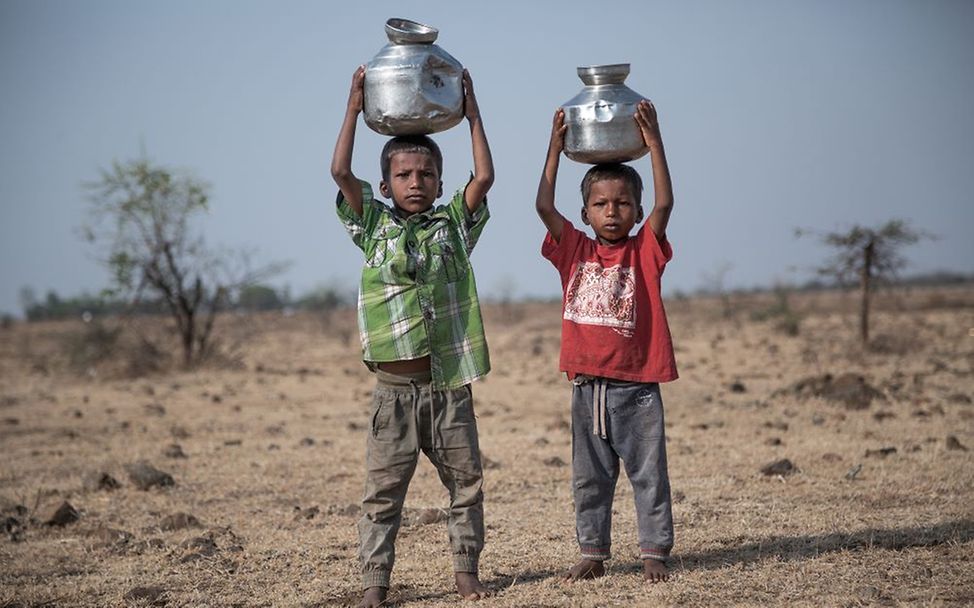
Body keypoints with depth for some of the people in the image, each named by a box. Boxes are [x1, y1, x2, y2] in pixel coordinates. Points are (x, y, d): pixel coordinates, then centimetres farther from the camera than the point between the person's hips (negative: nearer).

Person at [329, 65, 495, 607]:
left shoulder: (454, 224, 8)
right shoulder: (375, 225, 6)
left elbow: (485, 177, -3)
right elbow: (341, 172, -4)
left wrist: (472, 113, 1)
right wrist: (354, 109, -2)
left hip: (450, 384, 2)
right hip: (395, 385, -1)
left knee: (466, 480, 7)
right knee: (385, 486, 0)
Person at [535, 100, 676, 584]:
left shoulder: (644, 252, 0)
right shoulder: (575, 252, 5)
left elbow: (664, 204, -14)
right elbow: (544, 206, -4)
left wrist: (653, 141, -17)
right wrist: (556, 147, -6)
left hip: (636, 387, -2)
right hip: (587, 385, 2)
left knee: (648, 474, 3)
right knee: (589, 477, 10)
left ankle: (654, 552, 10)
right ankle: (593, 554, 19)